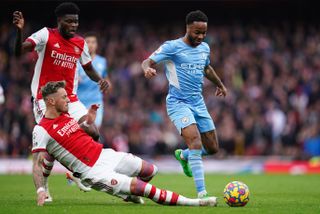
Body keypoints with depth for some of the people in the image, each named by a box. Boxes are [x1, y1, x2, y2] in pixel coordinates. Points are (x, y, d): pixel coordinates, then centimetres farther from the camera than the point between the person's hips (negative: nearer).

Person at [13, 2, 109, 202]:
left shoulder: (80, 43, 8)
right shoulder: (46, 35, -7)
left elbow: (89, 68, 21)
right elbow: (19, 51, -18)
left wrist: (100, 80, 1)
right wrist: (20, 30, -34)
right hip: (45, 99, -5)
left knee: (93, 133, -7)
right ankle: (43, 187, 3)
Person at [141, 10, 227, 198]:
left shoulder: (205, 48, 11)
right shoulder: (172, 47, -9)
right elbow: (148, 61, -15)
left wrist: (220, 84, 46)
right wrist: (147, 69, -38)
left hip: (198, 103, 7)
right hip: (178, 103, -7)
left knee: (213, 148, 7)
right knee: (195, 142, -25)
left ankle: (183, 156, 40)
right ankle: (202, 193, -27)